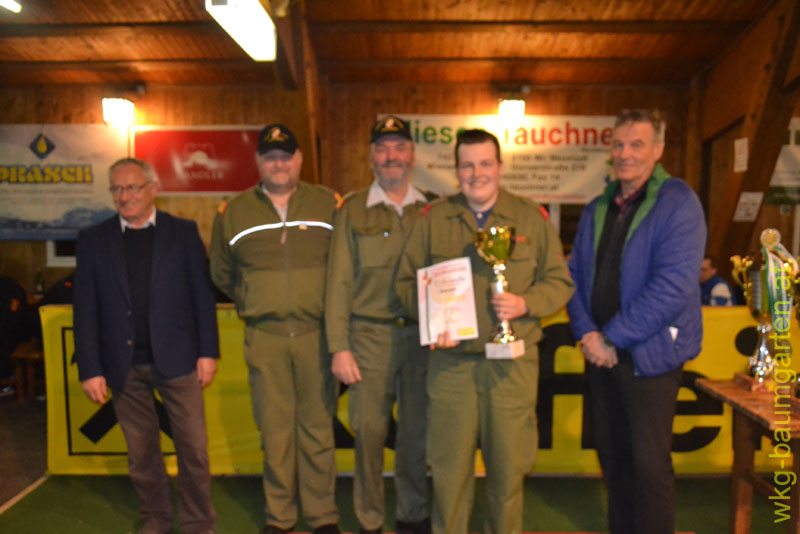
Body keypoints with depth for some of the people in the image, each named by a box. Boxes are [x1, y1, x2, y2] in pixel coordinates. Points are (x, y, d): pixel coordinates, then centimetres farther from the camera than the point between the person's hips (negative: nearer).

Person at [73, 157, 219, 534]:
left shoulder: (183, 232, 2)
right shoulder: (93, 240, 5)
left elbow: (203, 295, 1)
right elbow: (85, 309, 3)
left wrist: (208, 352, -4)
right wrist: (90, 369, -1)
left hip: (176, 360, -1)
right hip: (124, 366, 2)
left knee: (193, 447, 3)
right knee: (141, 452, 13)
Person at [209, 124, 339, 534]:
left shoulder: (328, 205, 2)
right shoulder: (233, 213, 7)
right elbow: (221, 273, 20)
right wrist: (251, 302, 14)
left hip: (316, 332, -1)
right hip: (264, 336, 1)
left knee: (317, 427, 6)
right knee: (274, 429, 9)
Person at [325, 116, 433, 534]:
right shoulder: (353, 211, 4)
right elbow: (339, 283, 1)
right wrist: (338, 348, -4)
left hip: (422, 334, 2)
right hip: (370, 335, -1)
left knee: (417, 431, 9)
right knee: (370, 430, 3)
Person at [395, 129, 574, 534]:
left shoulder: (532, 218, 6)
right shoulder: (433, 218, 7)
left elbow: (559, 282, 8)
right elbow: (407, 280, 10)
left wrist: (526, 304, -11)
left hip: (512, 362, 0)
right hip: (450, 361, 1)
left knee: (507, 462, 10)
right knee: (449, 463, 8)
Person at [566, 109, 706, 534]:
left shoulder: (677, 202, -10)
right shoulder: (597, 209, 10)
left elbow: (674, 284, -19)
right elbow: (575, 274, 9)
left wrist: (613, 338, -17)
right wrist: (587, 332, -7)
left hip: (649, 355, -6)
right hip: (601, 353, 6)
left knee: (649, 462, 3)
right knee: (611, 454, 16)